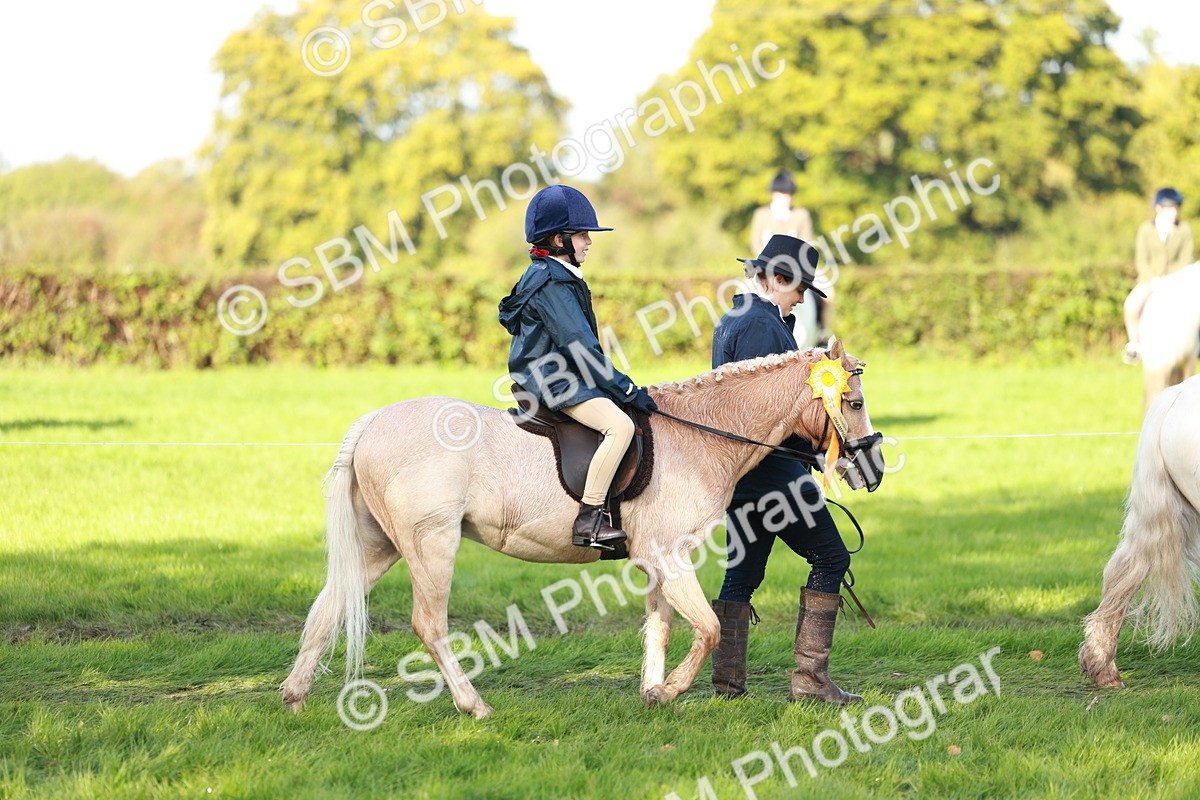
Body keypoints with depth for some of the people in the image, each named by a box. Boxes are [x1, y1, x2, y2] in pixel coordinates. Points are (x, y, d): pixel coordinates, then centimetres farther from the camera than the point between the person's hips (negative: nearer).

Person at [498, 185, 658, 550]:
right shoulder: (552, 284, -16)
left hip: (561, 378, 11)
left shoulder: (555, 277, 17)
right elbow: (580, 348, -21)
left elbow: (581, 344, 22)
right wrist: (627, 390, -18)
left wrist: (621, 388, 19)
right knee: (620, 424, -27)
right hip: (552, 383, -11)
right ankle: (588, 520, -29)